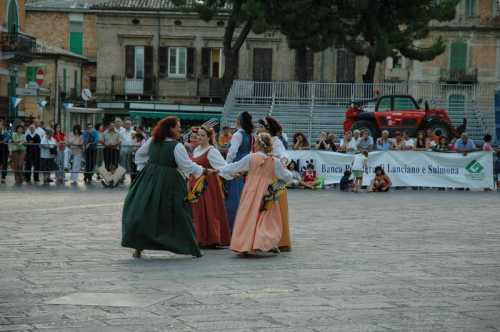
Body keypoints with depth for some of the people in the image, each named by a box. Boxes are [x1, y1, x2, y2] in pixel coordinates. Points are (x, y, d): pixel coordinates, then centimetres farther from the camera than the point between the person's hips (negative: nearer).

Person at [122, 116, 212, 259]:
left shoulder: (152, 141, 3)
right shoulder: (177, 146, -14)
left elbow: (139, 154, 18)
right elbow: (188, 166, -16)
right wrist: (204, 171, -3)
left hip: (150, 181, 4)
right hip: (170, 183, -4)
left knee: (144, 212, 8)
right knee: (179, 215, 6)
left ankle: (138, 247, 1)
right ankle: (192, 248, 12)